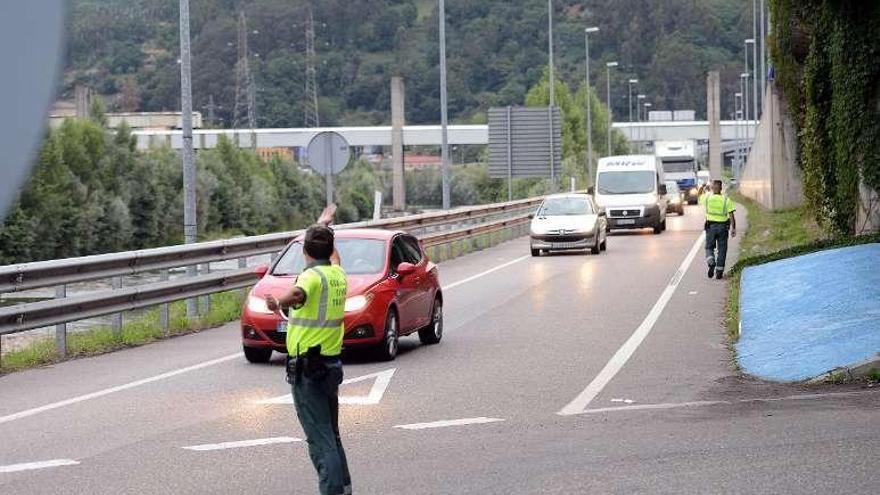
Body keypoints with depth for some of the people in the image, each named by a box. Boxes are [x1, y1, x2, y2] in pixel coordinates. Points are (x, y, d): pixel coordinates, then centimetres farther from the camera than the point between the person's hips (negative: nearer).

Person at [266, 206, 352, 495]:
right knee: (331, 433, 20)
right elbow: (333, 255, 34)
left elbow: (298, 293, -39)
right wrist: (325, 225, 50)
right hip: (332, 364, 8)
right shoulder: (337, 273, 10)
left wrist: (280, 303, -57)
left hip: (307, 368, -8)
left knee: (320, 438, -10)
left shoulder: (313, 275, -15)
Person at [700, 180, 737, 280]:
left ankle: (711, 263, -17)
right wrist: (733, 228, -5)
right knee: (722, 249, 7)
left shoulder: (706, 197, -2)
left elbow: (699, 198, 22)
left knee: (709, 247, 11)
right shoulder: (726, 199, -4)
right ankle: (719, 271, 6)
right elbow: (731, 215, -9)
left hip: (711, 226, 0)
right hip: (723, 226, 0)